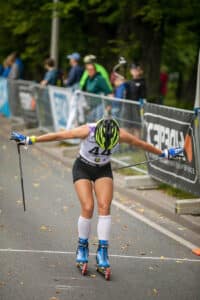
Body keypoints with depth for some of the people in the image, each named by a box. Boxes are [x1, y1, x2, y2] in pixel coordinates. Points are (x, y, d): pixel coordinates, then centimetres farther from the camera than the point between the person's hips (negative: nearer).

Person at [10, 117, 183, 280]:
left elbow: (142, 144, -6)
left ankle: (102, 253, -13)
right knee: (88, 207, -17)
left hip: (103, 170, 2)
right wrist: (29, 140, -19)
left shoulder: (121, 135, -25)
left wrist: (163, 154, 6)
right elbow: (58, 136, -23)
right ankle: (82, 248, 3)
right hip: (83, 168, -2)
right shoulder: (87, 131, -31)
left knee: (105, 207, -16)